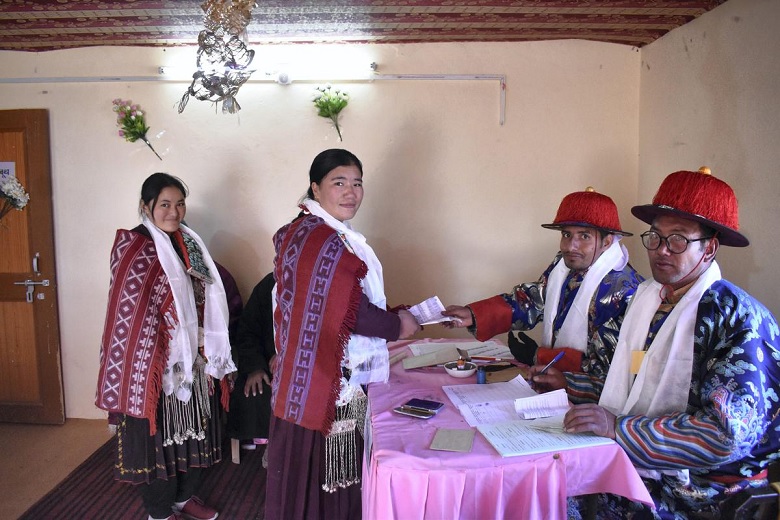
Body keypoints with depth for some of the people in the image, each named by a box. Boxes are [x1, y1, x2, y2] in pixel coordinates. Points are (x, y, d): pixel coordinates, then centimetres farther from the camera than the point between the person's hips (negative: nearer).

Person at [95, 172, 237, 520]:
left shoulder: (188, 243, 9)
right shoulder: (132, 246, -11)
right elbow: (132, 310, -14)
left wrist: (206, 347, 9)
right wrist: (180, 342, -15)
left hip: (192, 357, 7)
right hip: (155, 359, -6)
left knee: (191, 425, 15)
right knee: (157, 431, 6)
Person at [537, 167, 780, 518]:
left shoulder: (742, 321, -14)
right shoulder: (647, 296, 8)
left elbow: (728, 434, -24)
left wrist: (619, 427, -26)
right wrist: (569, 385, 12)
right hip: (635, 461, 6)